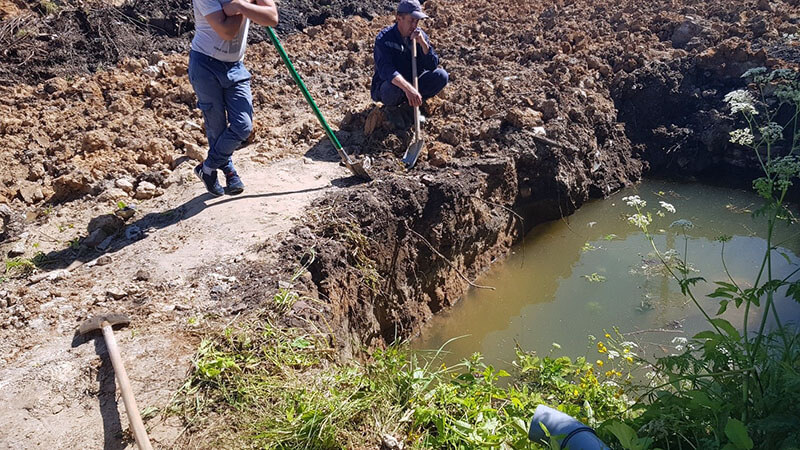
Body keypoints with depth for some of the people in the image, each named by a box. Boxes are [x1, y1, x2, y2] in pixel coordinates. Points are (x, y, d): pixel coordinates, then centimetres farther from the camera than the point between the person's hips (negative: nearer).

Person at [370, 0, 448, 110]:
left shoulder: (420, 35, -4)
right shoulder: (384, 38, -19)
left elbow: (432, 66, -8)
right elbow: (386, 70, -35)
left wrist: (423, 43, -25)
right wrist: (408, 88, -50)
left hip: (413, 82, 5)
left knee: (441, 76, -15)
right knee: (392, 87, -40)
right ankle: (391, 107, -4)